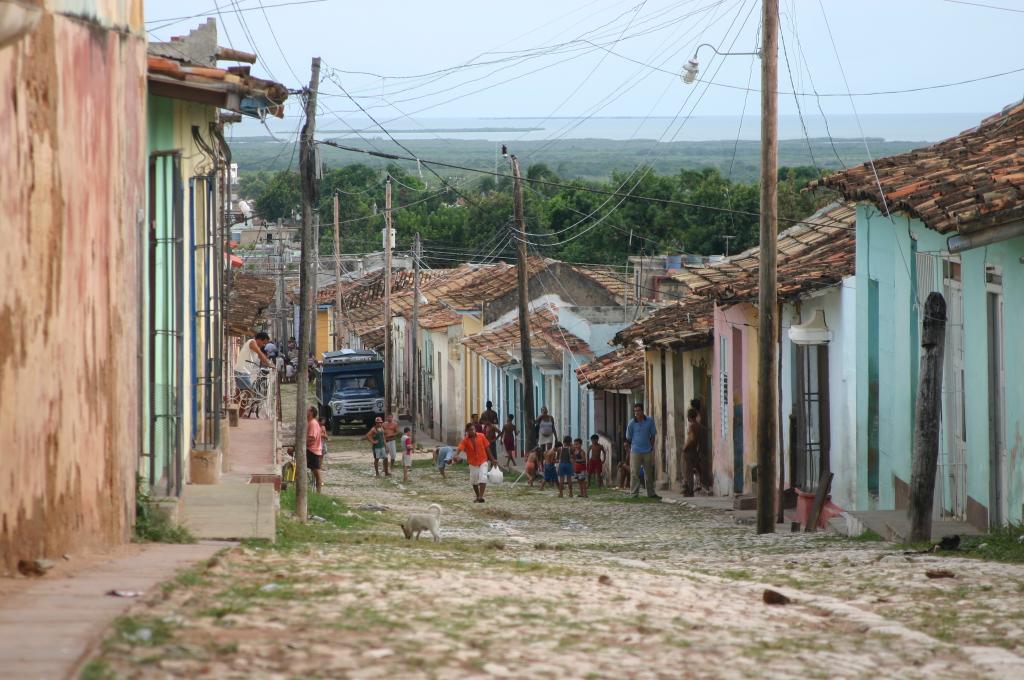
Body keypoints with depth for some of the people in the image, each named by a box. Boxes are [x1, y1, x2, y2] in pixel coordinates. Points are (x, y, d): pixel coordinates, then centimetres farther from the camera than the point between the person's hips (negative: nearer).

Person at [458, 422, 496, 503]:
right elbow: (460, 448, -26)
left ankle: (481, 497, -20)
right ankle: (477, 496, 29)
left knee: (483, 478, -17)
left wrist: (492, 459, 7)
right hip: (473, 463, 1)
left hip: (483, 461, -1)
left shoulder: (481, 436, -8)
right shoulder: (465, 440, -11)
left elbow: (487, 448, 1)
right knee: (474, 481, 9)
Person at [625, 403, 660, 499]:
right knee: (634, 473, -7)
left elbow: (653, 435, 7)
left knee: (649, 473, 11)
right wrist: (628, 451, 3)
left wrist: (651, 448, 4)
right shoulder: (632, 423, -5)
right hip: (635, 451, -2)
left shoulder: (650, 420, -1)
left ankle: (651, 493, 20)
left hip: (647, 452, 2)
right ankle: (634, 493, -4)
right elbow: (628, 439, 4)